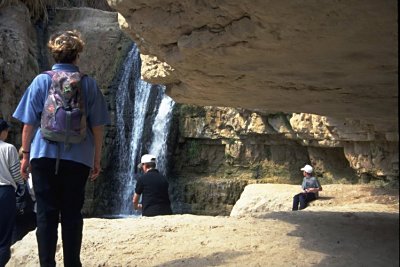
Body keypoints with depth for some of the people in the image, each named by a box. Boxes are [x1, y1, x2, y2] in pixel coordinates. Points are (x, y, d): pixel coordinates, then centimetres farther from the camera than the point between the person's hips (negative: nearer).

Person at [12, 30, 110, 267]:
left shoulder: (41, 81, 2)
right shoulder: (89, 84, 2)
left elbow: (29, 123, 1)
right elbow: (97, 127, 2)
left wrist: (26, 154, 10)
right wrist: (97, 160, 9)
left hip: (45, 156, 0)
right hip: (78, 159, 0)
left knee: (46, 214, 6)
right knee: (72, 214, 7)